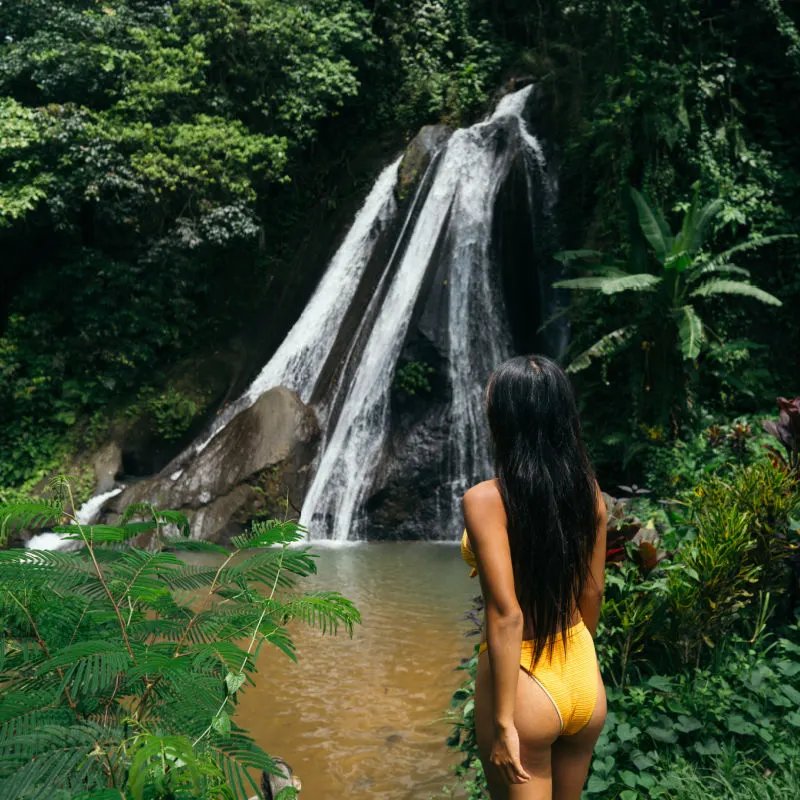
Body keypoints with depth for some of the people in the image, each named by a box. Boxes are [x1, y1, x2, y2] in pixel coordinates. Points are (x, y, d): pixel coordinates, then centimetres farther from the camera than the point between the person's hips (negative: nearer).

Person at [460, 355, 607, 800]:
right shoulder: (588, 490, -3)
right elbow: (593, 592, 7)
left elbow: (506, 615, -23)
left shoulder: (487, 499, -19)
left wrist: (503, 722, -17)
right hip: (585, 678, 6)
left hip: (525, 682, -6)